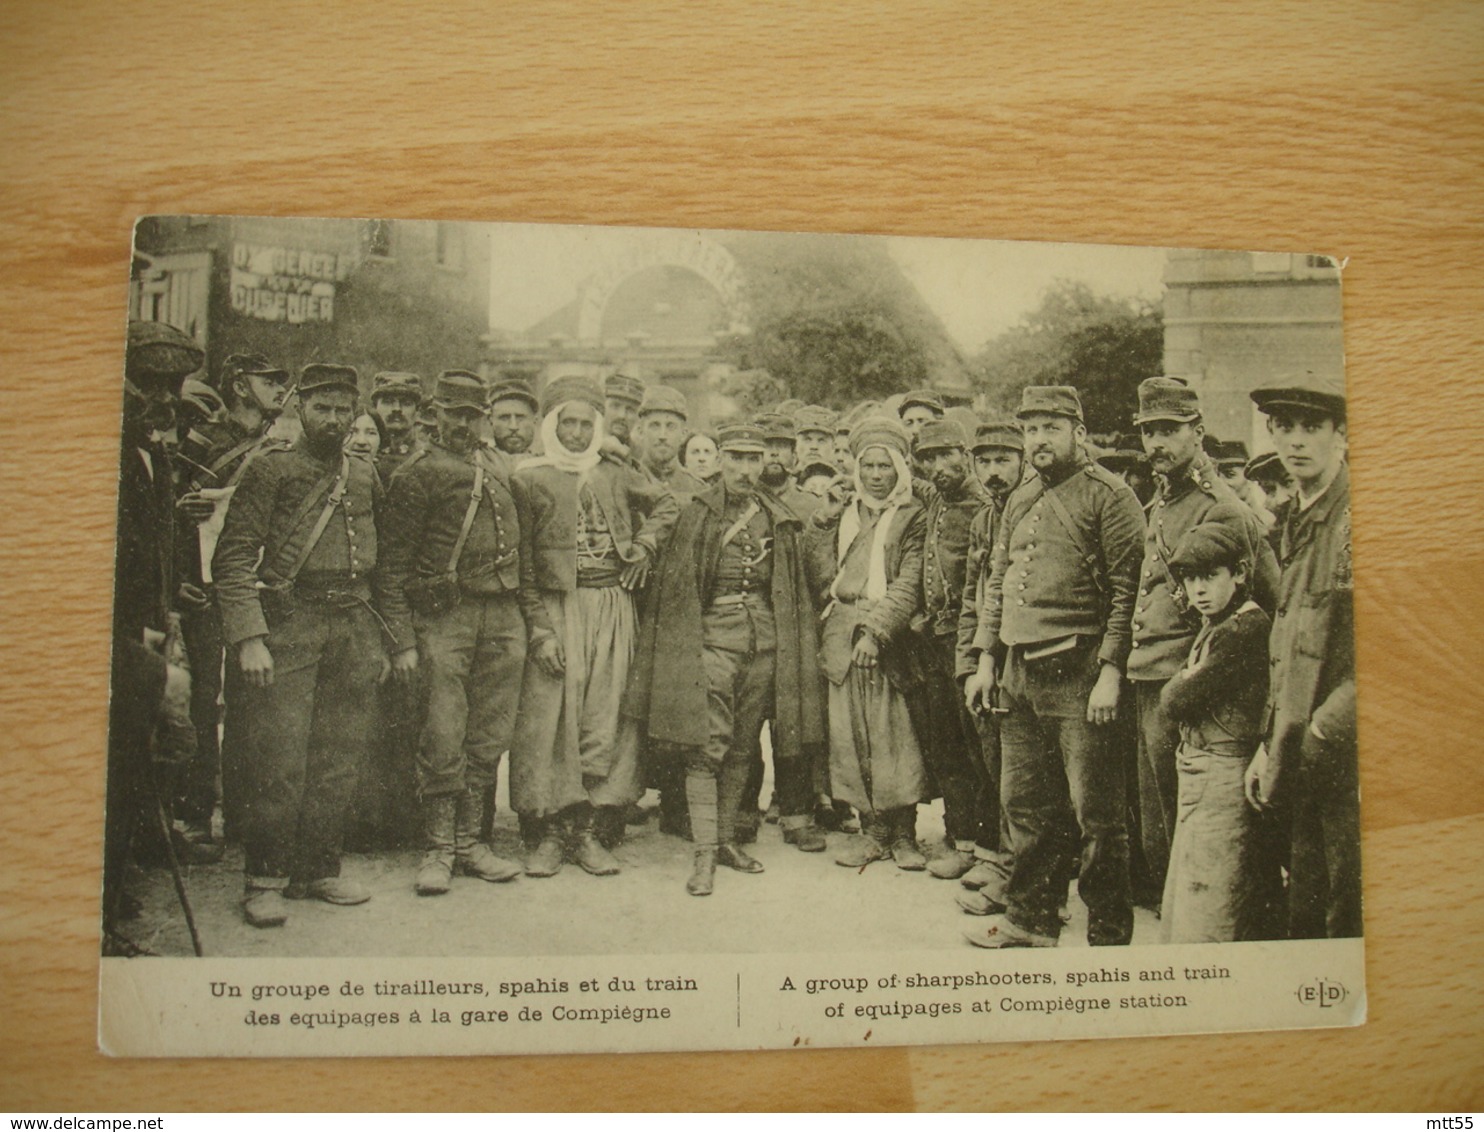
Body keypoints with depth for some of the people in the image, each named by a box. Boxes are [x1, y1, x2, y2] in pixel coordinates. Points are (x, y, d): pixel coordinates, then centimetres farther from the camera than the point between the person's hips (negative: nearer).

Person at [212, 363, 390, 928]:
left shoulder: (366, 475, 15)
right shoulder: (270, 469, 0)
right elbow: (233, 559, -6)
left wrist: (382, 639, 14)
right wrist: (249, 639, -14)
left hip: (354, 624, 5)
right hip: (288, 623, -5)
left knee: (340, 759, 8)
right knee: (280, 758, -5)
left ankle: (319, 869, 20)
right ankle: (266, 881, 6)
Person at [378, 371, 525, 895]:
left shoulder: (499, 466, 16)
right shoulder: (416, 473, -1)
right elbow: (393, 566, -3)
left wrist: (527, 614, 14)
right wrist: (402, 641, -9)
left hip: (504, 615, 5)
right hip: (445, 615, -5)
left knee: (489, 737, 8)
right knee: (444, 737, -5)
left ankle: (469, 841, 19)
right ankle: (438, 848, 8)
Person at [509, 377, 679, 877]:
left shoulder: (616, 474, 12)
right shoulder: (529, 480, 2)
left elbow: (666, 505, 26)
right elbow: (522, 562, -2)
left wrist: (643, 548, 8)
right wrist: (539, 628, -10)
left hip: (614, 610, 3)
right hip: (558, 609, -3)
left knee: (605, 718, 1)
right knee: (552, 714, -4)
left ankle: (592, 831, 8)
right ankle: (551, 832, 5)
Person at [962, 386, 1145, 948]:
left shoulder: (1109, 495, -6)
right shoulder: (1019, 500, 16)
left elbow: (1127, 589, -12)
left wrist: (1110, 672, -17)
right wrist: (986, 659, 12)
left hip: (1078, 674, -7)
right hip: (1018, 671, 7)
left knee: (1096, 813, 1)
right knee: (1025, 805, 15)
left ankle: (1108, 936, 13)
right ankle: (1030, 918, 29)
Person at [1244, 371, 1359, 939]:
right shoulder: (1295, 521, 13)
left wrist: (1311, 745, -15)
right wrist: (1269, 745, 12)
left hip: (1349, 761, -7)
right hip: (1304, 765, 7)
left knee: (1349, 922, 0)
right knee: (1305, 919, 14)